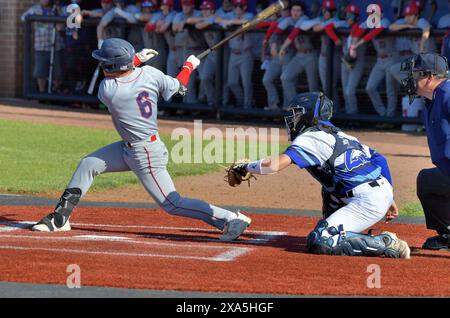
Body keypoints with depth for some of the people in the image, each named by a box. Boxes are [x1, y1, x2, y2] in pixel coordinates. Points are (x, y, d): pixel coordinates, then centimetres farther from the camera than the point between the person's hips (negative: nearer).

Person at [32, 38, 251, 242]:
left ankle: (231, 219, -9)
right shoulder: (149, 73, -10)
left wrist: (137, 59, 10)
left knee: (172, 204, -6)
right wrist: (189, 65, 22)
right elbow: (178, 86, 5)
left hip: (145, 155, -9)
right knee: (88, 164, 13)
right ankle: (60, 218, 19)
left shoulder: (107, 90, -23)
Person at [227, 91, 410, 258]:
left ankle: (387, 244, -15)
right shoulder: (339, 135, 23)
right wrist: (388, 199, 25)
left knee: (318, 242, -12)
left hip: (368, 202, -9)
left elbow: (275, 165, -14)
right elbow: (378, 160, 22)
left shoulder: (311, 137, -3)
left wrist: (245, 167, 1)